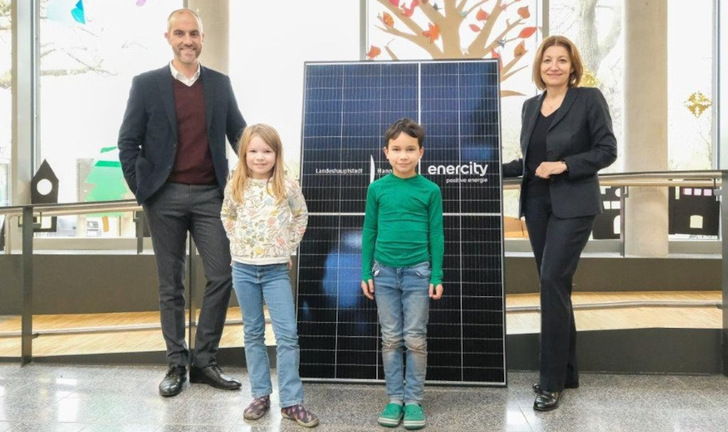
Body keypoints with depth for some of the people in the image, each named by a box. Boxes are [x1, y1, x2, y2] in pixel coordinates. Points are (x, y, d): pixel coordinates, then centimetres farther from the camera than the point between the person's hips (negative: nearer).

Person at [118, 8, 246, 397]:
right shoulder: (146, 84, 3)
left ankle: (204, 361, 13)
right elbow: (128, 142, 3)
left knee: (222, 276, -3)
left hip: (209, 195, 2)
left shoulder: (220, 84, 9)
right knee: (171, 285, 6)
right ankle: (176, 364, 18)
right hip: (166, 197, -1)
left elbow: (239, 134, 12)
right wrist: (142, 190, -4)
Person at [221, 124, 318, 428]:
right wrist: (237, 242, 7)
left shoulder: (288, 186, -5)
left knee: (287, 335, -4)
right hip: (243, 269, 2)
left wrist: (288, 246, 4)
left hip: (276, 270, -2)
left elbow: (301, 217, 10)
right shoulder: (235, 187, 0)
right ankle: (260, 395, 21)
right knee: (253, 334, 11)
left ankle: (291, 401, 5)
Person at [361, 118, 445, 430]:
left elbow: (436, 234, 1)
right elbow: (369, 232, 6)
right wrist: (366, 272, 3)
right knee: (391, 339, 9)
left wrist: (437, 276, -2)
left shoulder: (430, 190, -2)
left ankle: (414, 400, 17)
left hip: (418, 272, -1)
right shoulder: (377, 188, 1)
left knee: (415, 339, 5)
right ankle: (395, 398, 19)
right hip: (384, 272, 2)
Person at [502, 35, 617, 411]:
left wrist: (564, 165, -18)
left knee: (553, 280, -13)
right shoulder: (530, 106, 13)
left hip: (573, 205, -6)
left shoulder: (589, 99, -3)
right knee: (554, 285, 9)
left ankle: (552, 380, -2)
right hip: (537, 204, 6)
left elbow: (607, 150, -7)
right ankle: (566, 372, 22)